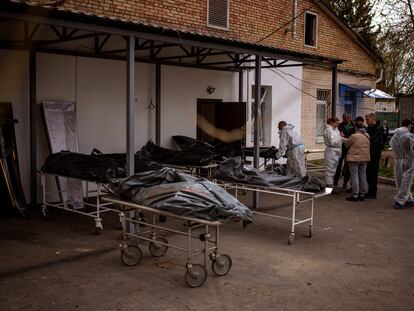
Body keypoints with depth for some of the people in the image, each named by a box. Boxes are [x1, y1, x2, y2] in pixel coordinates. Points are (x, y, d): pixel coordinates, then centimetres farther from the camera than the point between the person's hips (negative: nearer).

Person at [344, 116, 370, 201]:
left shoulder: (354, 136, -17)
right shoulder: (367, 136, 2)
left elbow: (346, 144, -5)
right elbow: (368, 145, 12)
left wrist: (345, 140, 15)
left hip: (354, 158, -6)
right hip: (364, 158, 6)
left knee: (354, 176, -1)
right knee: (363, 176, 12)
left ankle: (355, 195, 0)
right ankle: (362, 195, 18)